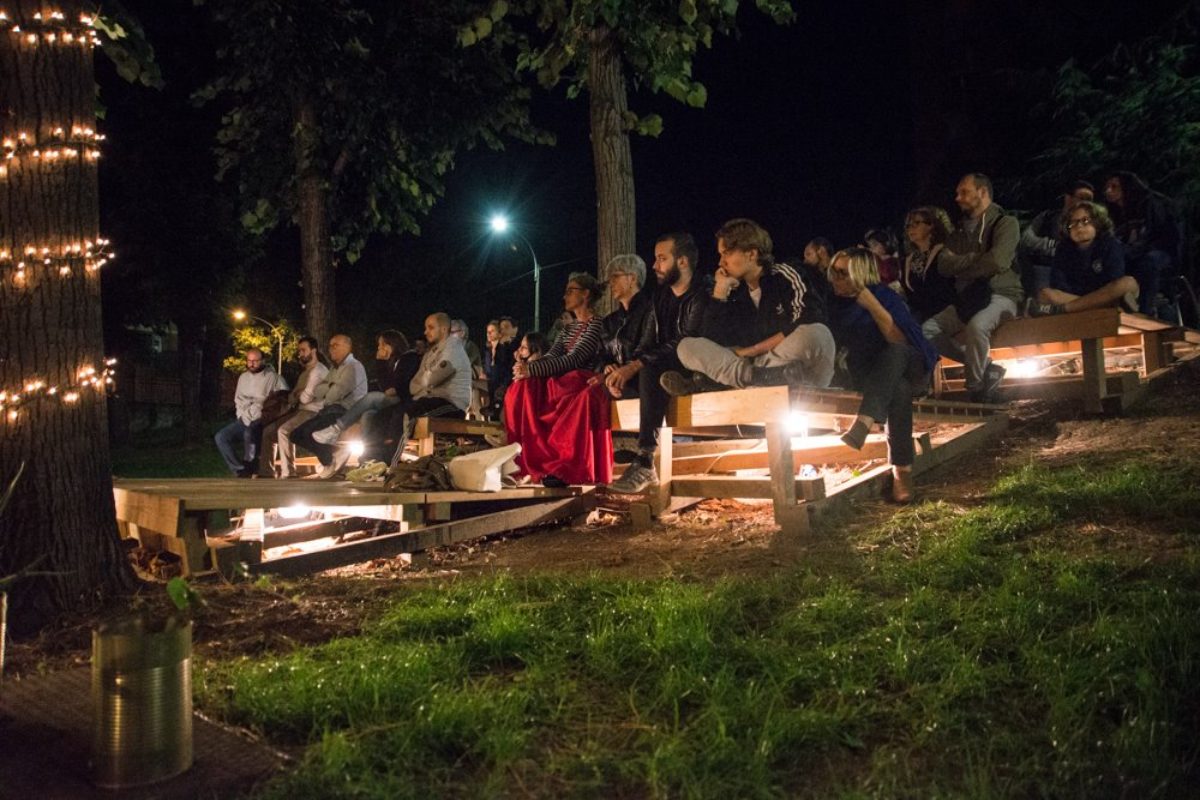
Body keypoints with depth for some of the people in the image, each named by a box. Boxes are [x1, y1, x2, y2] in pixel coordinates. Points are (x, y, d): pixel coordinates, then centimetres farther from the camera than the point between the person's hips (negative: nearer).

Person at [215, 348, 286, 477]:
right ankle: (240, 470, -14)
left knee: (249, 433, -37)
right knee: (220, 437, -15)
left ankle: (249, 469, -17)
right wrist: (242, 414, 5)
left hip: (262, 419, -6)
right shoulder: (243, 377, 19)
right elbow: (238, 399, 24)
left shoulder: (273, 377, -1)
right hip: (244, 419, 6)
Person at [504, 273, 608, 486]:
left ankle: (564, 468, -33)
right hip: (563, 382, 8)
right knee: (522, 388, -15)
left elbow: (573, 360, -18)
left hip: (583, 384, -8)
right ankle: (528, 460, -19)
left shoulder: (597, 324, -7)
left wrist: (531, 370, -24)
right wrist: (526, 366, -13)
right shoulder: (569, 327, 21)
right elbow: (550, 356, 8)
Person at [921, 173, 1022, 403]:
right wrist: (976, 259, -11)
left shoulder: (1005, 223, -2)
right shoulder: (960, 232, 18)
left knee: (976, 326, -38)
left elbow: (998, 261, -19)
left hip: (999, 296, -7)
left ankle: (976, 389, -17)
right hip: (967, 299, 7)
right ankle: (985, 367, -4)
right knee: (927, 331, -12)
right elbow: (944, 265, 2)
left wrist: (961, 267, -5)